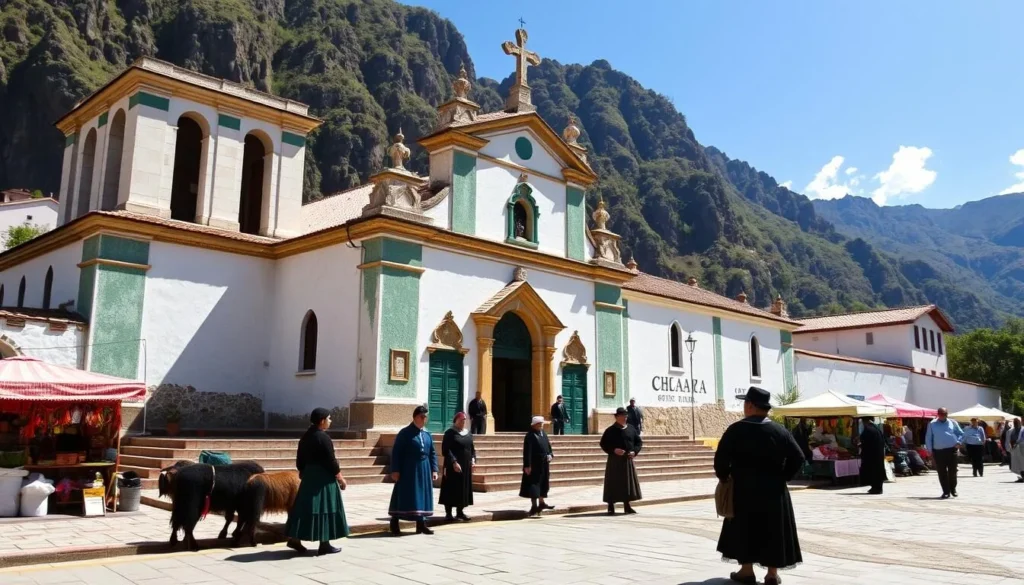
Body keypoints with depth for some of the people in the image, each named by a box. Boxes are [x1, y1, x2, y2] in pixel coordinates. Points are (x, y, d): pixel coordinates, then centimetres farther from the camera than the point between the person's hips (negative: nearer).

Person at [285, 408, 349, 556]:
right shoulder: (323, 437, -17)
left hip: (308, 476, 8)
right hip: (323, 478, -8)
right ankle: (324, 545, 2)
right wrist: (340, 478, -7)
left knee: (306, 506, 13)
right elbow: (331, 461, -16)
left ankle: (294, 538, 13)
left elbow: (300, 459, 14)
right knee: (323, 508, -2)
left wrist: (304, 473, 25)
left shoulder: (305, 437, 9)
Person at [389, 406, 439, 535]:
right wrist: (395, 470, -14)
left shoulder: (427, 435, 11)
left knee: (422, 496, 9)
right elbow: (396, 452, -9)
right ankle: (394, 524, 8)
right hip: (408, 470, -5)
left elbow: (432, 453, 13)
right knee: (403, 496, -1)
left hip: (424, 471, 6)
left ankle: (421, 524, 17)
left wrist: (434, 470, 4)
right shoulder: (405, 433, -6)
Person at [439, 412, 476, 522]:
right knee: (451, 489, -2)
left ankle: (460, 512, 21)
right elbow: (445, 450, -13)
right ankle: (448, 513, 5)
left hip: (466, 467, 6)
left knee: (464, 489, 10)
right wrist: (454, 462, -21)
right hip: (453, 466, -6)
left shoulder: (468, 433, 12)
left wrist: (473, 459, 0)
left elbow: (472, 449, 17)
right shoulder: (450, 433, -7)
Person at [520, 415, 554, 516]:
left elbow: (549, 446, 18)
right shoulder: (530, 435, -13)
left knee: (543, 483, 15)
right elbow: (527, 451, -17)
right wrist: (527, 465, -20)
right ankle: (534, 506, 8)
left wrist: (550, 455, -2)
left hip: (544, 464, 8)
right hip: (534, 465, -8)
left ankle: (541, 503, 28)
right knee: (534, 484, 0)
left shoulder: (544, 434, 11)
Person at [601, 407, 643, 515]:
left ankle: (627, 506, 19)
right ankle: (611, 507, 5)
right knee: (613, 483, -2)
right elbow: (603, 444, -4)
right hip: (614, 460, -4)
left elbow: (639, 442, 12)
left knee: (628, 483, 8)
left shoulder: (631, 429, 7)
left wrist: (635, 451, -6)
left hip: (628, 460, 4)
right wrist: (613, 450, -19)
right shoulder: (610, 430, -4)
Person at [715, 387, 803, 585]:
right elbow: (798, 458, -2)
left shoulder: (736, 430, -9)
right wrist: (782, 477, 9)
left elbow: (721, 458, -11)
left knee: (744, 529, 10)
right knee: (773, 530, 9)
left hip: (744, 489, -2)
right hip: (774, 490, 2)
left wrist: (724, 477, 6)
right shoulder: (780, 431, 0)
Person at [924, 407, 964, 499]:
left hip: (951, 450, 1)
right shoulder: (932, 424, 5)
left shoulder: (953, 423, 8)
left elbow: (961, 433, 14)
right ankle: (946, 491, 9)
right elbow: (928, 438, 5)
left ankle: (953, 489, 25)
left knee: (952, 471, 4)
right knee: (942, 472, 0)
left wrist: (958, 442, -4)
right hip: (938, 452, 0)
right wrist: (930, 450, 0)